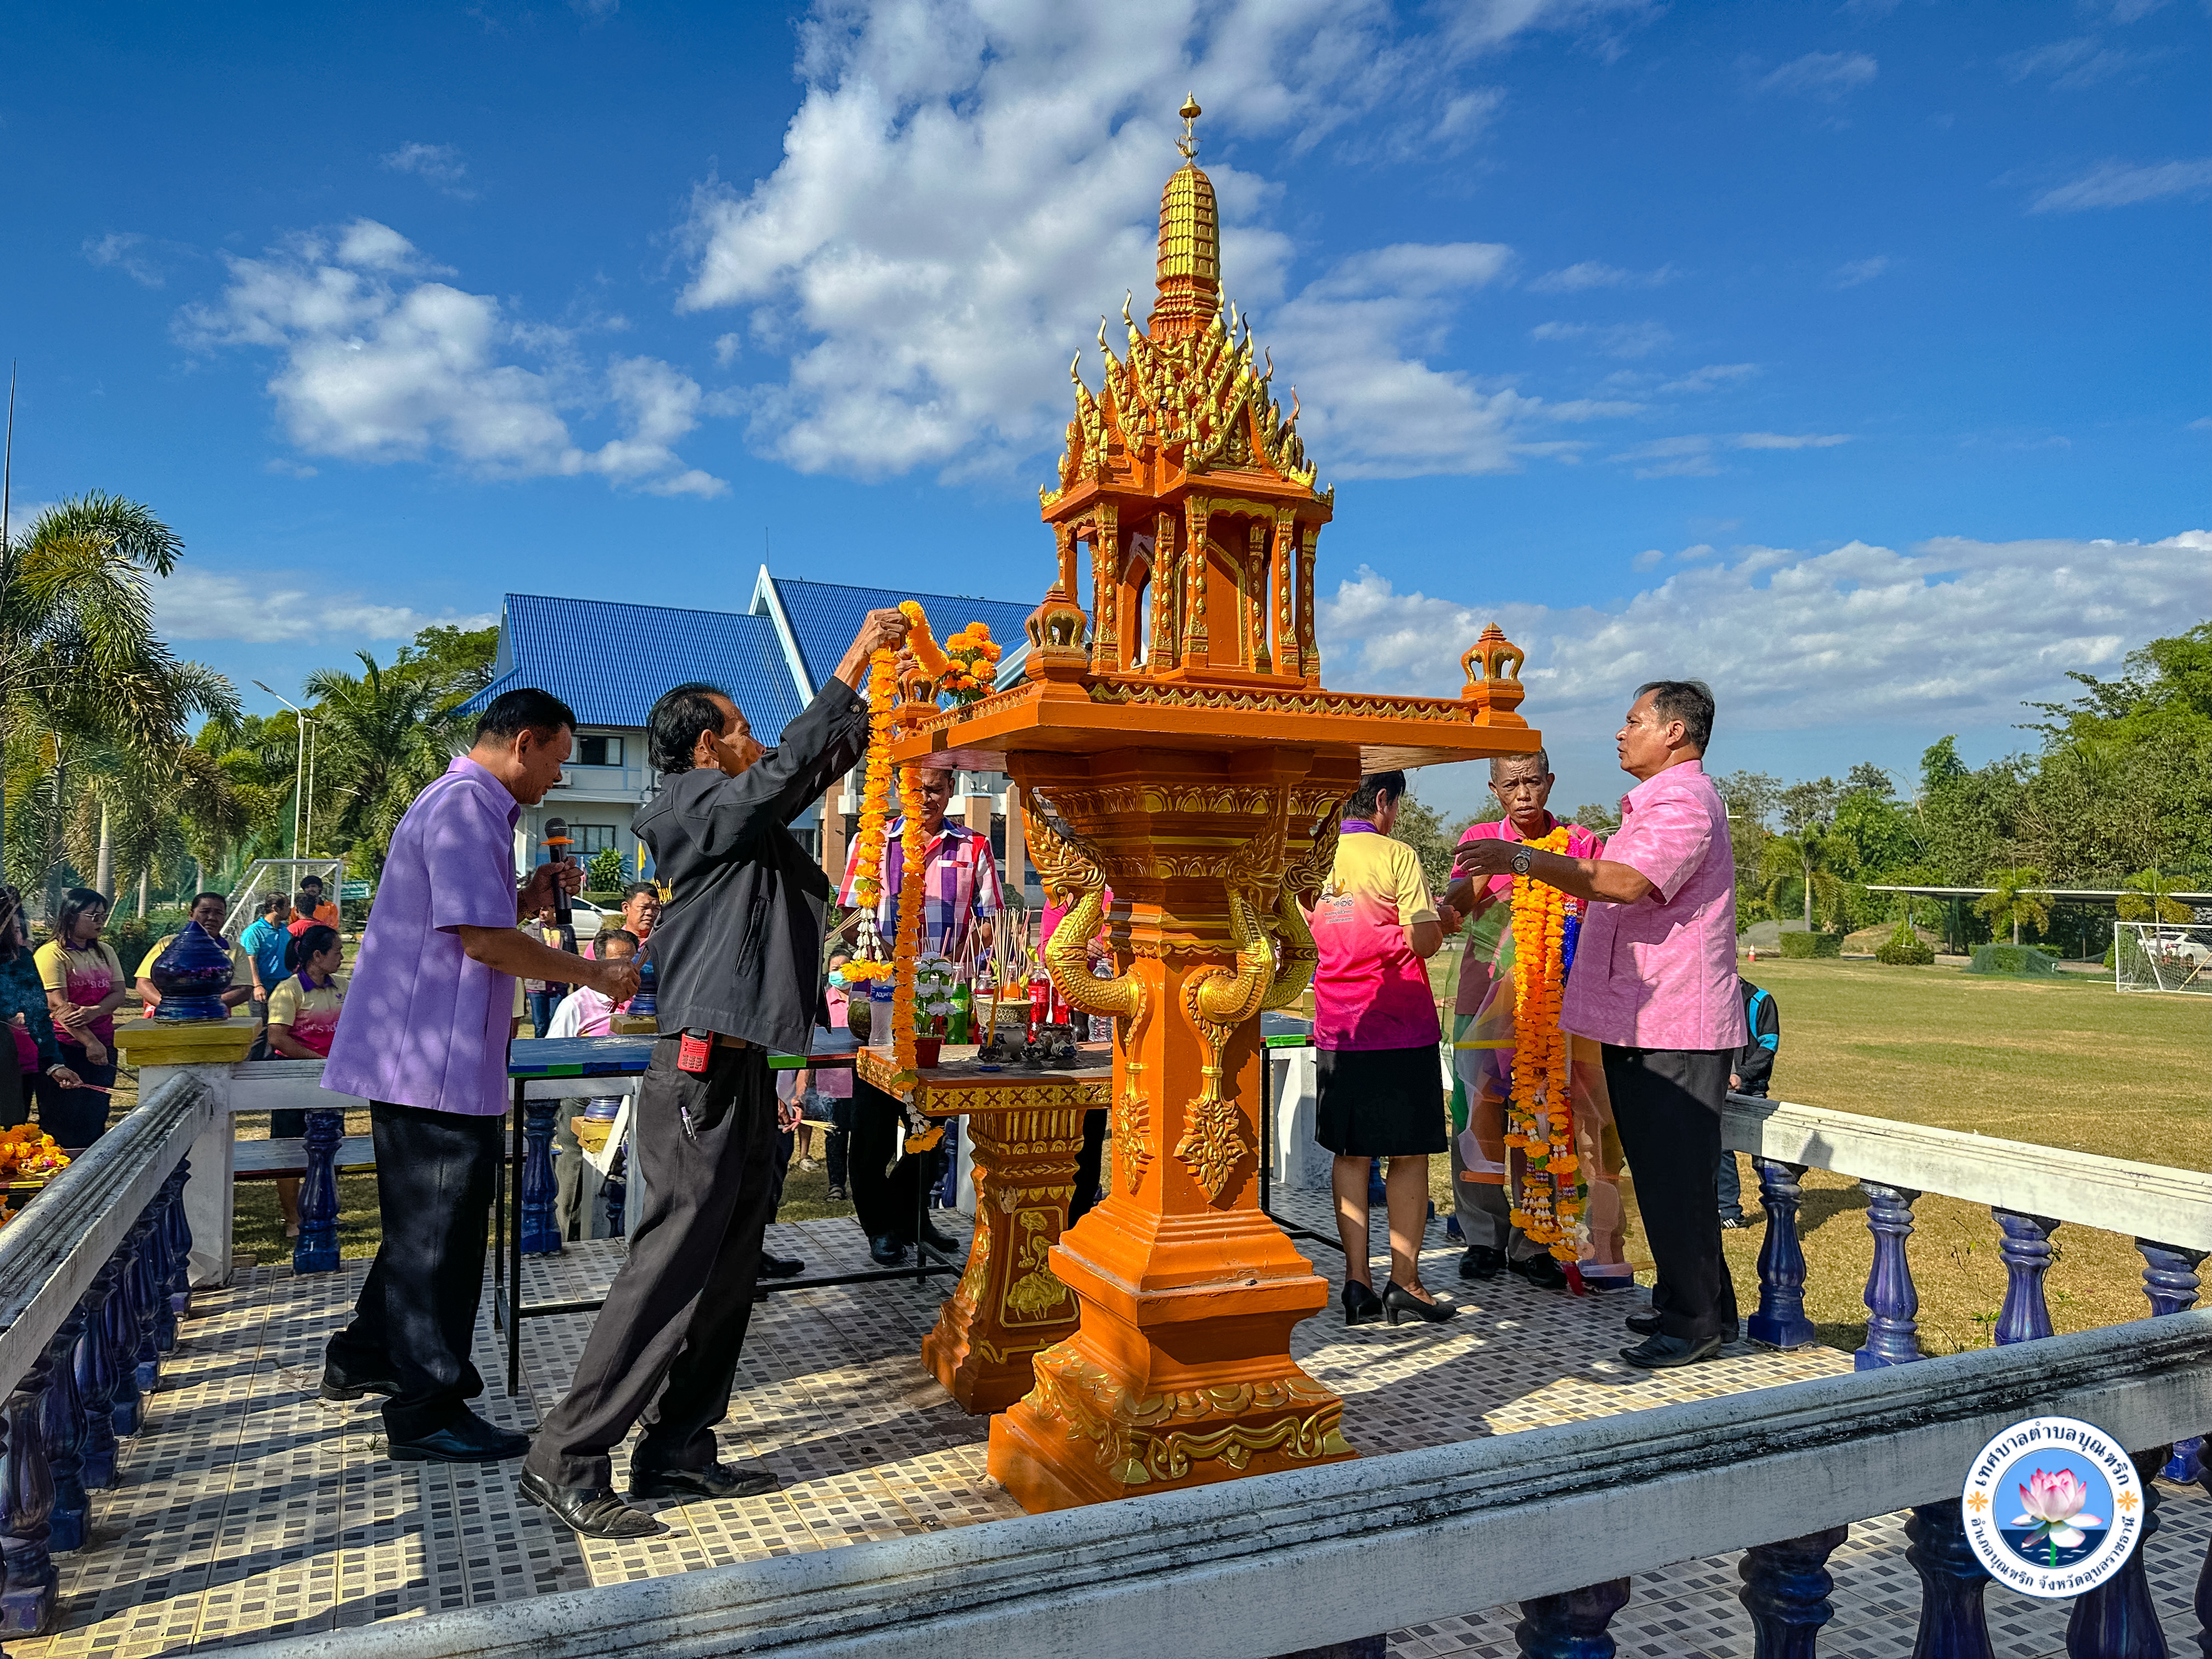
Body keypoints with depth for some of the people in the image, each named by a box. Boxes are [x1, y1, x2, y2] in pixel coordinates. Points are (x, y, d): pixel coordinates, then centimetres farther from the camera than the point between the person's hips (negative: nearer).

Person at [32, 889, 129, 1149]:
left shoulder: (105, 952, 13)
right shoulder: (51, 954, -7)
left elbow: (119, 993, 5)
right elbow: (59, 1005, -15)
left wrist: (94, 1012, -17)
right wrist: (90, 1042, -20)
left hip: (102, 1046, 6)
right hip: (65, 1047, -6)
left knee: (95, 1120, 10)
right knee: (63, 1122, -1)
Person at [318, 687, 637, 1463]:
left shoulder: (472, 806, 18)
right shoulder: (465, 804, -16)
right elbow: (484, 940, -24)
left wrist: (531, 895, 9)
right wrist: (594, 973, -15)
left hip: (428, 1059, 11)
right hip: (434, 1060, -11)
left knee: (426, 1223, 22)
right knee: (440, 1230, -1)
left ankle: (364, 1357, 36)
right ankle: (427, 1413, 9)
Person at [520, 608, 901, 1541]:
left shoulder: (738, 818, 19)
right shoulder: (697, 806, -7)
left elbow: (819, 768, 28)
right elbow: (787, 771, -21)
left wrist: (868, 692, 22)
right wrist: (851, 665, -13)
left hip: (739, 1076, 10)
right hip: (703, 1073, -10)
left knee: (726, 1275, 12)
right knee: (668, 1270, -7)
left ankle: (677, 1454, 21)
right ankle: (566, 1463, 3)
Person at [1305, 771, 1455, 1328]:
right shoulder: (1397, 856, -9)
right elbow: (1424, 941, -15)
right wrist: (1439, 919, 6)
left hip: (1338, 1028, 5)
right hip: (1401, 1027, -4)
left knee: (1351, 1155, 9)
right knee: (1409, 1154, 5)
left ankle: (1357, 1284, 10)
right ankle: (1405, 1281, 7)